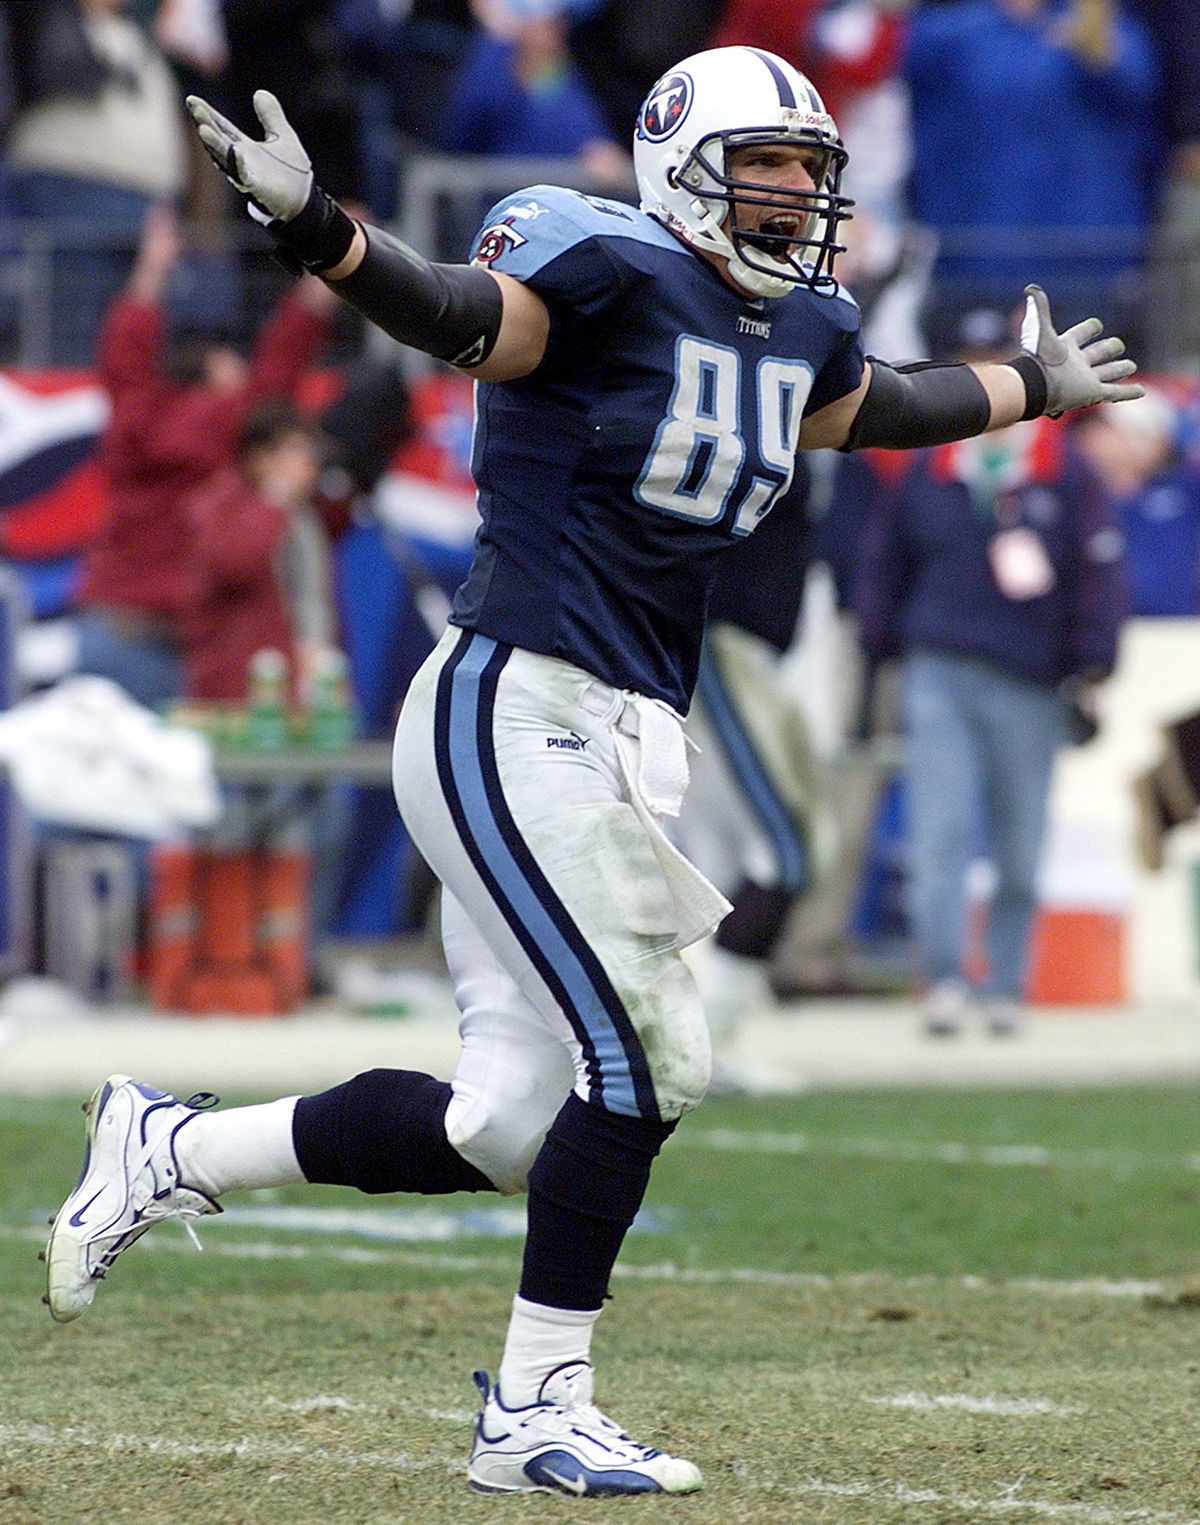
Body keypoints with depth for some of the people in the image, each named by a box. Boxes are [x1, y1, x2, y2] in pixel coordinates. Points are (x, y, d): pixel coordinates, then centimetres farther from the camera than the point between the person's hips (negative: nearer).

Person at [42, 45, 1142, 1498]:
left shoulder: (798, 330, 15)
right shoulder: (616, 274, -11)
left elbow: (871, 407, 36)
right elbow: (458, 311, -26)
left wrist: (1033, 388, 50)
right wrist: (312, 225, -44)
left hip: (612, 747, 9)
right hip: (514, 714, -9)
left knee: (507, 1125, 5)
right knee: (642, 1062, -10)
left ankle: (166, 1149, 19)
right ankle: (534, 1410, 3)